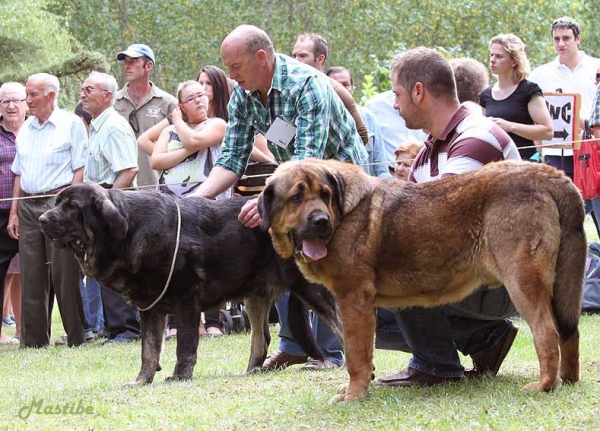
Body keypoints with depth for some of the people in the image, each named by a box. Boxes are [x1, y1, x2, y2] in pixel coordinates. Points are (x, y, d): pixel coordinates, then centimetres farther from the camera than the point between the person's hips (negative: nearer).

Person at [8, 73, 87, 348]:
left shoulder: (71, 124, -2)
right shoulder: (26, 128, 17)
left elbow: (80, 170, -6)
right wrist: (14, 211, 14)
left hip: (59, 202, -6)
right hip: (28, 206, 6)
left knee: (64, 273, -7)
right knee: (32, 276, 4)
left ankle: (77, 337, -1)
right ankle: (34, 340, 8)